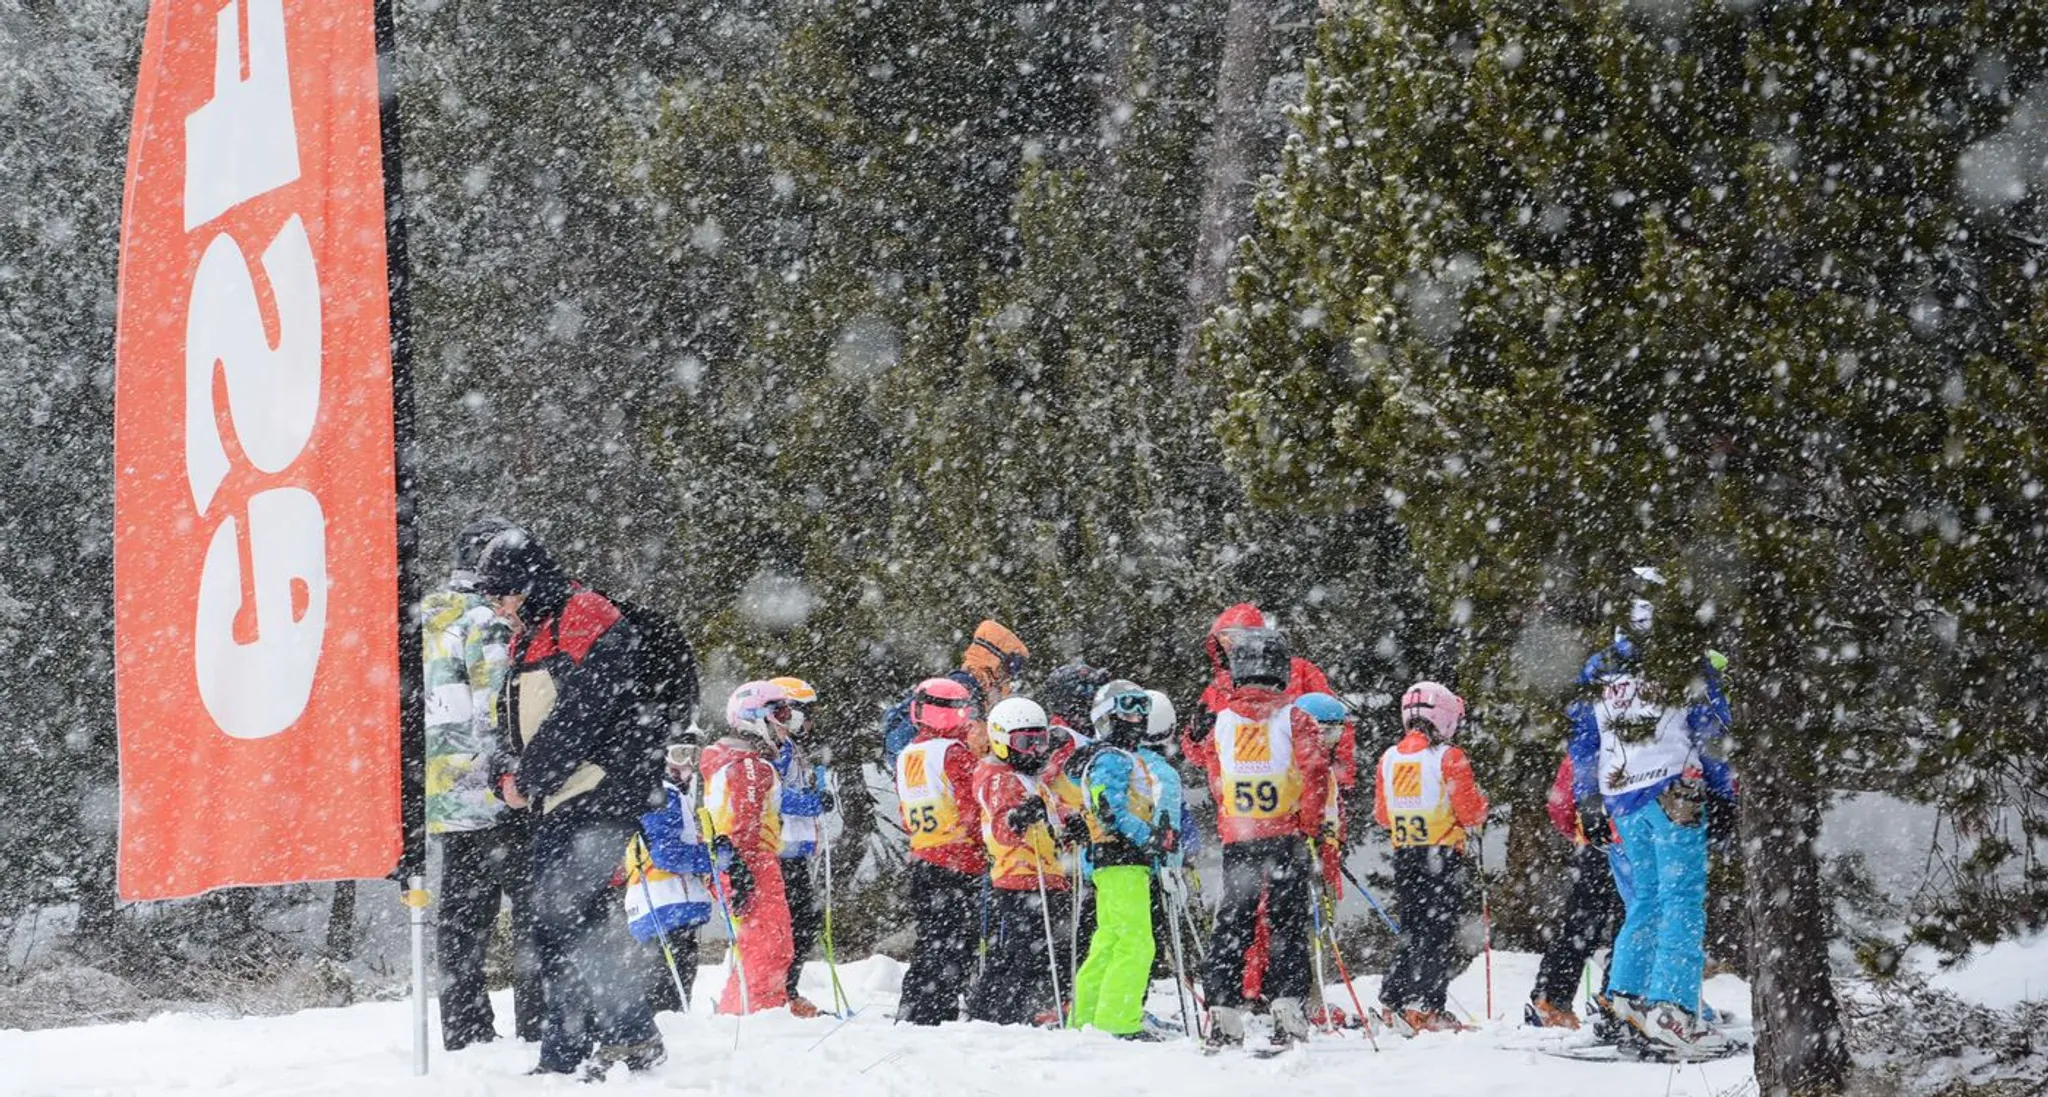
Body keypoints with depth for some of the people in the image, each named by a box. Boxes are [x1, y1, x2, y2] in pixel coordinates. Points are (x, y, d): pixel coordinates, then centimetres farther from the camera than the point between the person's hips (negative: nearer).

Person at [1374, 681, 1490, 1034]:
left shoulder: (1389, 759, 5)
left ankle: (1394, 1001, 11)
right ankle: (1424, 1007, -11)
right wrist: (1478, 799, 10)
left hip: (1404, 856, 5)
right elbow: (1472, 812, -11)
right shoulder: (1448, 758, -11)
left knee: (1413, 929, 15)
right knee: (1440, 932, -3)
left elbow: (1382, 815, 12)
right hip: (1443, 856, -5)